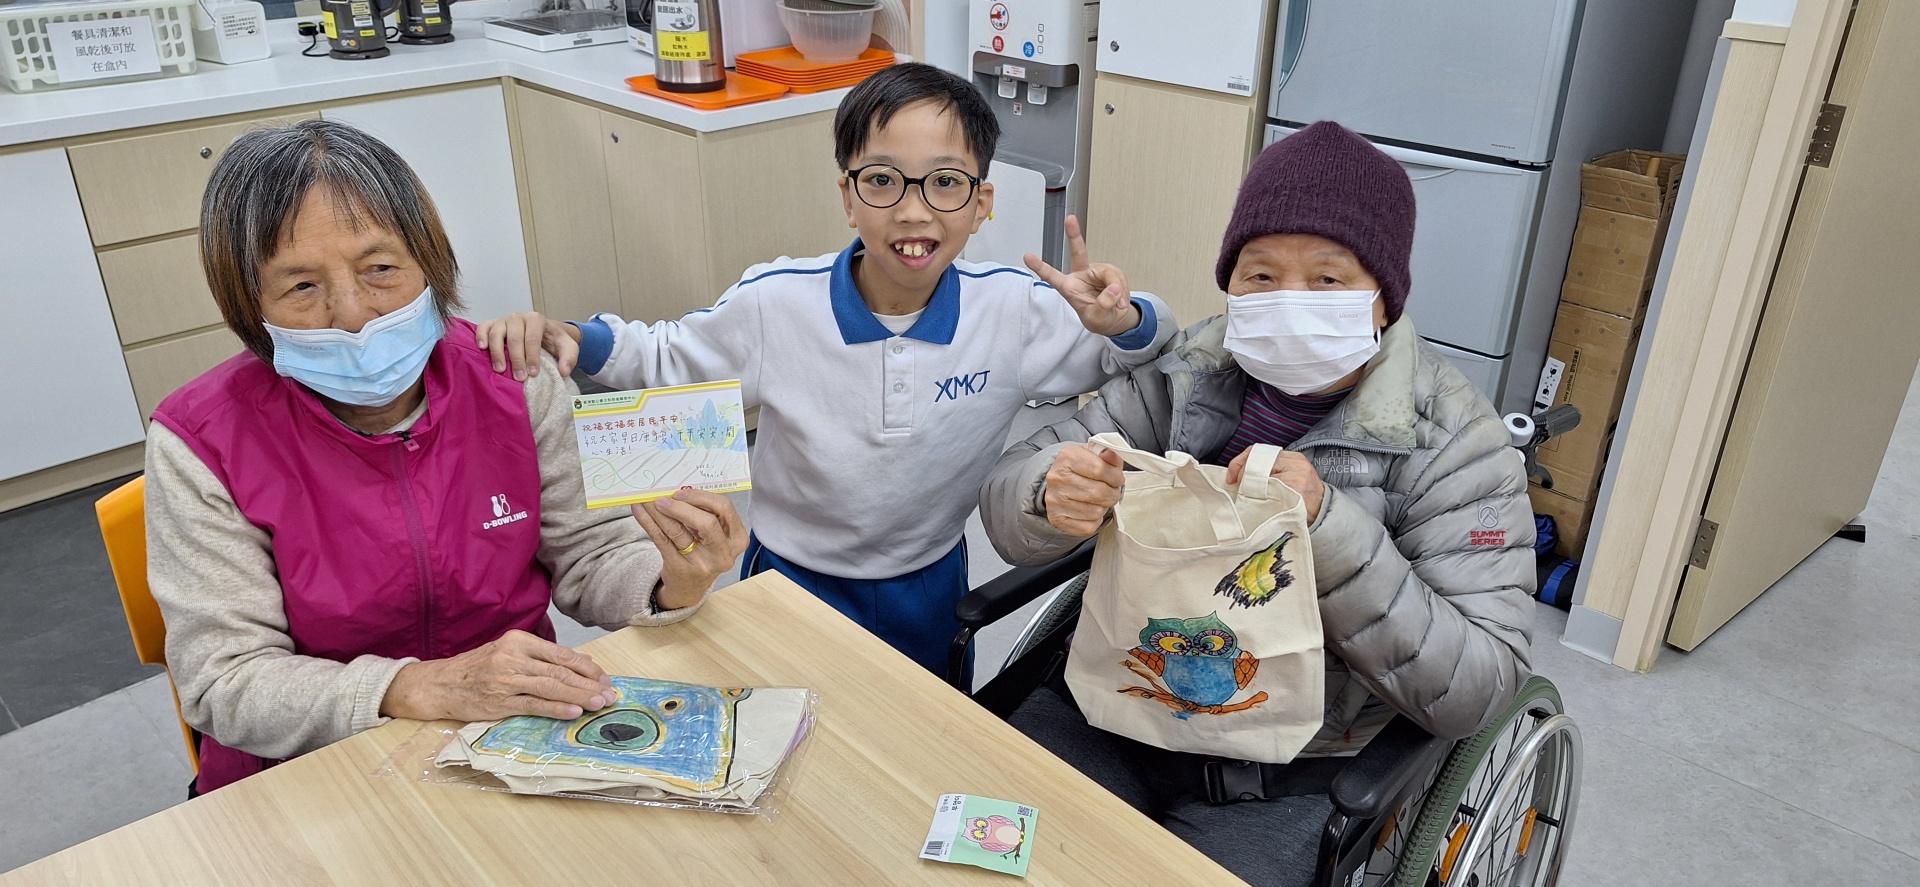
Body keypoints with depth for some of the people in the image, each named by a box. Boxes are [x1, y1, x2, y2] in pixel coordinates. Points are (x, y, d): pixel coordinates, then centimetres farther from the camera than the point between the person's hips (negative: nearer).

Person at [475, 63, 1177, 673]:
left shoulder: (1016, 311, -20)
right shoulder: (776, 304, -21)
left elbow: (1139, 351, -5)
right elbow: (664, 359, -4)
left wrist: (1125, 322, -29)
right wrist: (571, 339, -22)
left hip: (930, 587, 2)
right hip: (794, 581, -1)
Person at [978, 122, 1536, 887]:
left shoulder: (1452, 442, -11)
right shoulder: (1189, 372, -3)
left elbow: (1478, 688, -16)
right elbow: (1011, 495, -3)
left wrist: (1326, 527, -29)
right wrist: (1050, 497, -28)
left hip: (1287, 773, -2)